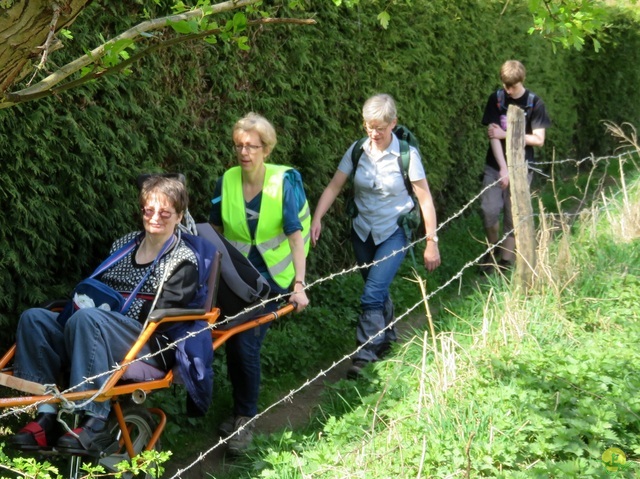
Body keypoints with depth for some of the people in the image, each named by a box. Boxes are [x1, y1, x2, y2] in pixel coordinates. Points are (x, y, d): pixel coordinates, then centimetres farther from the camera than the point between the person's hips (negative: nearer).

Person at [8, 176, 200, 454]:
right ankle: (46, 417, -27)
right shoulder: (124, 245, 23)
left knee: (87, 318, -36)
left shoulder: (184, 261, 4)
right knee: (34, 318, -17)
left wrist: (114, 306, -16)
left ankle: (94, 424, -39)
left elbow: (163, 311, -9)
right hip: (97, 332, 7)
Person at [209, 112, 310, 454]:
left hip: (270, 276, -3)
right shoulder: (226, 182, -4)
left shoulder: (284, 182, -14)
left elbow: (296, 236, -17)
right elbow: (214, 231, 7)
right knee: (232, 342, 3)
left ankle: (246, 419, 5)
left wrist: (299, 284, -22)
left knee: (247, 344, -12)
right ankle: (241, 409, 25)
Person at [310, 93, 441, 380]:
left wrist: (431, 242, -11)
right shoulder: (357, 150, -6)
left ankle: (365, 353, -6)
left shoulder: (406, 154, -15)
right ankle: (387, 336, 38)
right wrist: (316, 219, -20)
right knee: (379, 290, 17)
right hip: (363, 231, 4)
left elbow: (425, 200, -11)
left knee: (372, 295, -15)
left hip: (394, 233, -4)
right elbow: (334, 187, -5)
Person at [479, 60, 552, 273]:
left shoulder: (535, 103, -4)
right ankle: (491, 250, 17)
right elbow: (493, 135, -8)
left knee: (513, 216, 1)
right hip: (495, 166, 1)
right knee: (489, 210, -11)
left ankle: (506, 262, 14)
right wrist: (503, 168, -16)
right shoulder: (496, 99, -2)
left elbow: (538, 139, -6)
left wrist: (506, 135, -12)